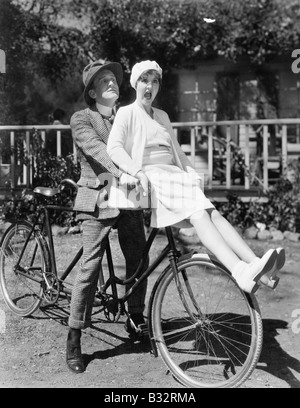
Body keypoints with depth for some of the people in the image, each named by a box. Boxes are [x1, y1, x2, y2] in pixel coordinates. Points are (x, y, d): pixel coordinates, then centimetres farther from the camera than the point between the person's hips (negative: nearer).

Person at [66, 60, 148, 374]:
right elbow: (95, 148, -17)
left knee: (138, 261, 4)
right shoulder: (82, 119, 1)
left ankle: (135, 319, 25)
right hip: (98, 199, -5)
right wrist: (120, 174, -34)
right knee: (90, 267, -8)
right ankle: (74, 340, 0)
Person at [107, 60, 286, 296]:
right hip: (151, 179, -6)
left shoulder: (162, 116, 28)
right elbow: (114, 147, -8)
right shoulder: (127, 113, 7)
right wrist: (138, 171, -23)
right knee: (199, 214, -30)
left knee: (213, 214, -21)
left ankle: (256, 265, -38)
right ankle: (241, 272, -48)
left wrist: (193, 174, 10)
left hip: (175, 175, 6)